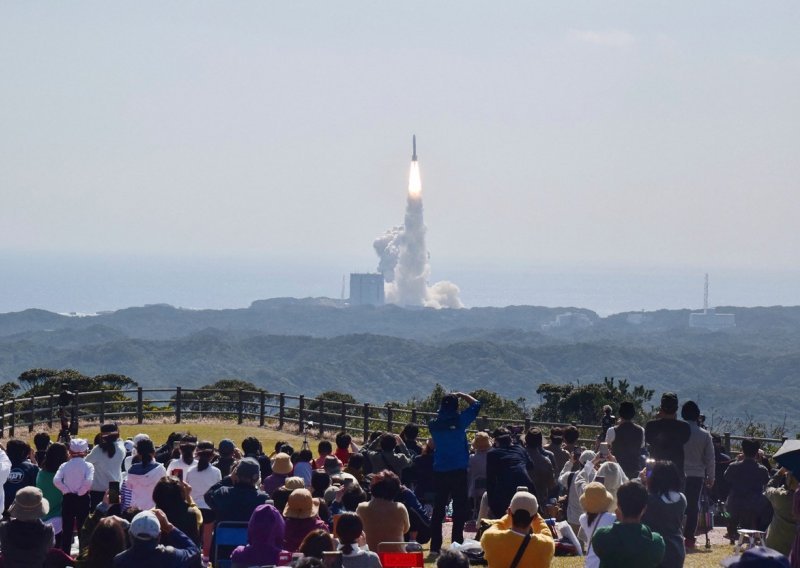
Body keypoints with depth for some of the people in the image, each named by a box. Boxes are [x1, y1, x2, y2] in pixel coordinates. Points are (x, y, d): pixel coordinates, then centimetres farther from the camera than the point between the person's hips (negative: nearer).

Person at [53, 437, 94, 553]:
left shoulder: (64, 466, -2)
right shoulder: (88, 466, -7)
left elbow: (56, 480, -15)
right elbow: (88, 481, -22)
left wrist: (66, 490, -5)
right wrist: (81, 492, -8)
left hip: (68, 499, 2)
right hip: (83, 499, -2)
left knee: (67, 530, 8)